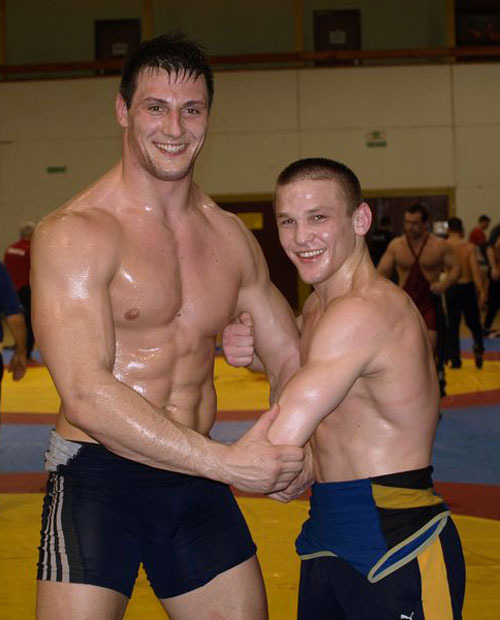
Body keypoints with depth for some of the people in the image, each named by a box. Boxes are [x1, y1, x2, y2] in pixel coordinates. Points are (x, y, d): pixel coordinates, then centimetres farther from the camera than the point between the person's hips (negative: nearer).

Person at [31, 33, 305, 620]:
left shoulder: (231, 236, 8)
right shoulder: (73, 233, -12)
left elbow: (290, 359, 14)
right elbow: (86, 395, -21)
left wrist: (294, 451, -7)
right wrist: (226, 462, -22)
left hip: (198, 485, 6)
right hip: (97, 483, -5)